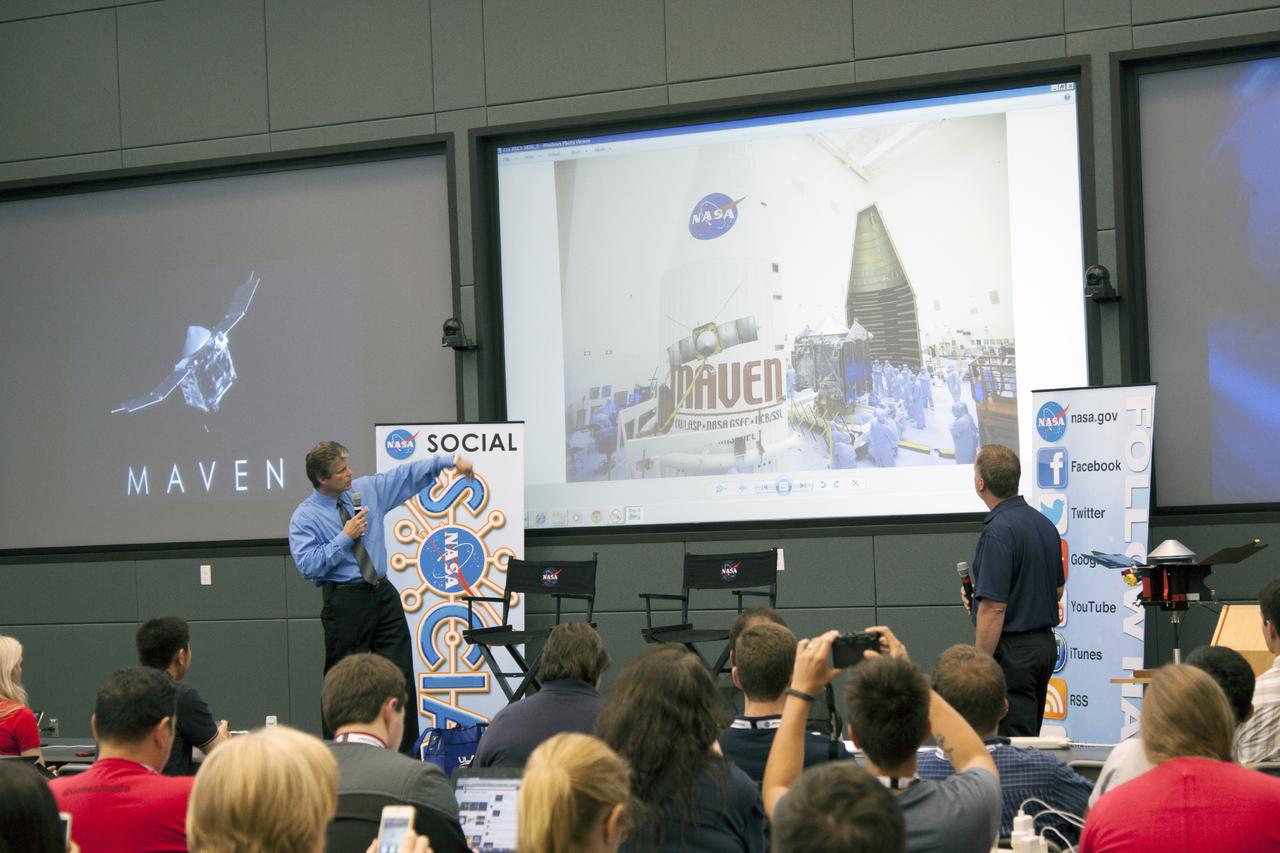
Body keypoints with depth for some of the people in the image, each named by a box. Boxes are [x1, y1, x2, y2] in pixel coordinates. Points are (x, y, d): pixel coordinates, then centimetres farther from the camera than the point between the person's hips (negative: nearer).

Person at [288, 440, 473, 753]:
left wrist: (450, 461, 5)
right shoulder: (305, 518, -6)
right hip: (345, 602, -5)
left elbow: (408, 475, 13)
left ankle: (404, 752, 4)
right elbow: (308, 565, -16)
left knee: (401, 675, 0)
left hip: (383, 595, 5)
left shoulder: (368, 490, 8)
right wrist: (345, 538, -16)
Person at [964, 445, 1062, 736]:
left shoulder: (998, 531, -20)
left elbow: (994, 608, -23)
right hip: (1045, 643, 9)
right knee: (1029, 737, 17)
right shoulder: (1045, 524, 9)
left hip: (1012, 650, -9)